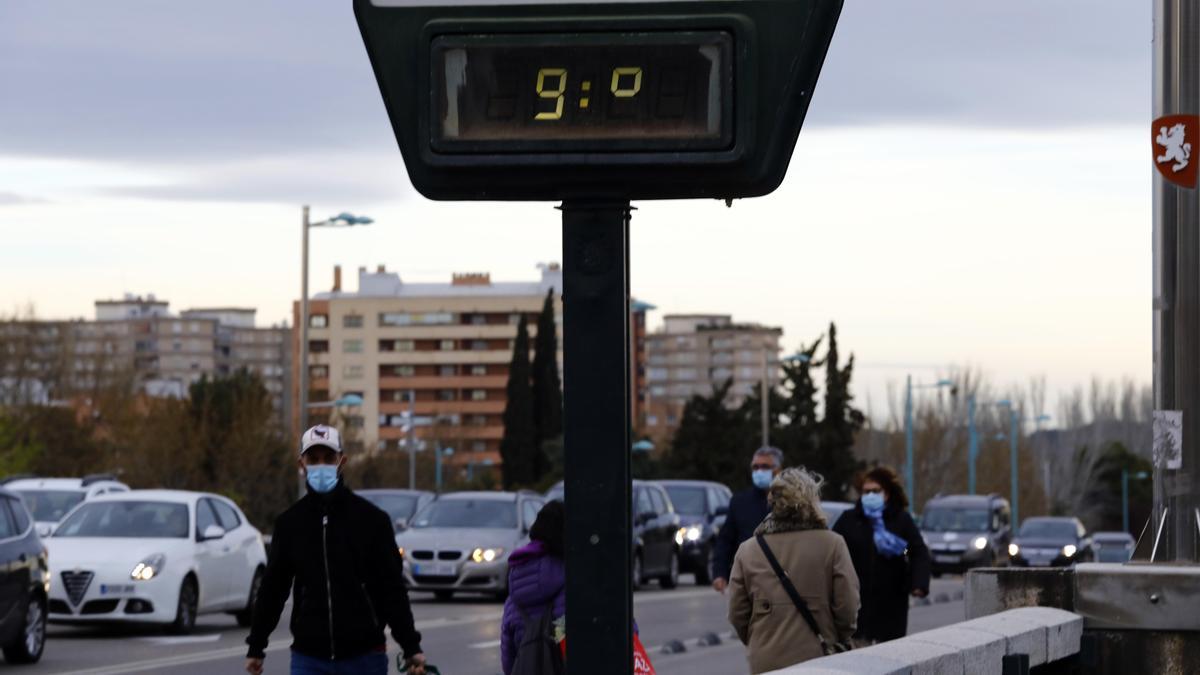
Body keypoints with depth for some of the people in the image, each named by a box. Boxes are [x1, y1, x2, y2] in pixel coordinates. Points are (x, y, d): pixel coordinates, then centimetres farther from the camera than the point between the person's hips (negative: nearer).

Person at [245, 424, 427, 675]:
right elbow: (273, 587, 13)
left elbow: (392, 588, 0)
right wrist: (256, 646, 15)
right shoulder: (289, 523, 5)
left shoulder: (372, 519, -1)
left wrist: (411, 648, -5)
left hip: (363, 655, -1)